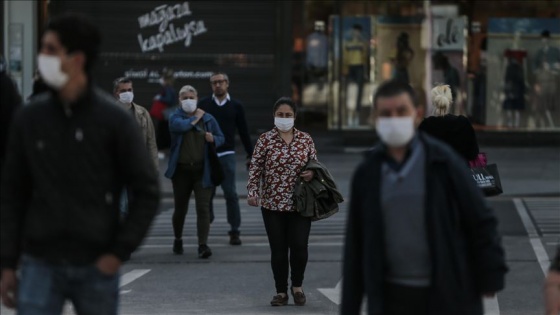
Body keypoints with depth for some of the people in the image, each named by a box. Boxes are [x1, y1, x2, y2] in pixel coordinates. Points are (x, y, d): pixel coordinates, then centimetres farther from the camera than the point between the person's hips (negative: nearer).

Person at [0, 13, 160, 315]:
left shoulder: (114, 119, -5)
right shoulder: (29, 118, 1)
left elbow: (147, 191, -1)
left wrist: (119, 251, -8)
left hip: (96, 267, -1)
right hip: (40, 265, 1)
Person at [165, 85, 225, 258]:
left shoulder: (208, 118, 7)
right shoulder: (175, 117, 2)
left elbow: (221, 138, 13)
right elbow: (180, 126, -21)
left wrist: (213, 139, -9)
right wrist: (196, 117, -6)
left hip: (202, 170, 0)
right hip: (182, 170, 0)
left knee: (203, 208, -10)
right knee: (180, 208, 11)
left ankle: (203, 245, -14)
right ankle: (178, 239, 34)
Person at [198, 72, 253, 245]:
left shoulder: (236, 106, 7)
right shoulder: (203, 104, 5)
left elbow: (243, 131, 10)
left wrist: (251, 154, 9)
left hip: (227, 154, -1)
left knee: (231, 193, -5)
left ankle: (234, 231, -2)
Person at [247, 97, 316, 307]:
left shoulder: (306, 139, 5)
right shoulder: (265, 140, 0)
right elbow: (255, 168, -1)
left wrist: (312, 173, -9)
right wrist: (252, 192, -12)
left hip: (300, 203, 1)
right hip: (272, 204, -1)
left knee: (299, 246, -6)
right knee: (278, 249, 3)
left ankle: (297, 286, 17)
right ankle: (281, 292, 15)